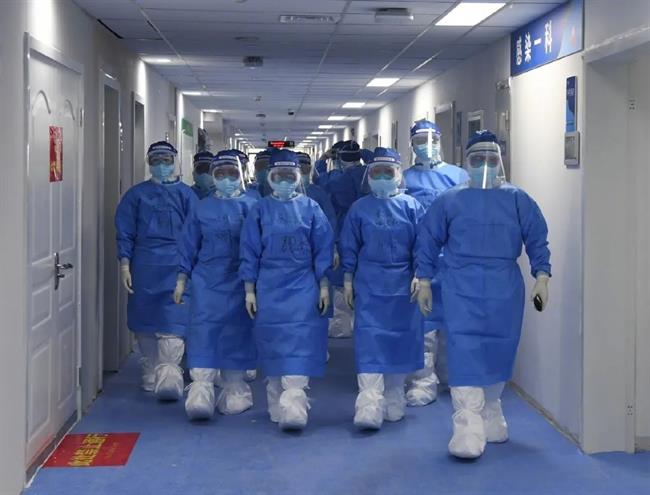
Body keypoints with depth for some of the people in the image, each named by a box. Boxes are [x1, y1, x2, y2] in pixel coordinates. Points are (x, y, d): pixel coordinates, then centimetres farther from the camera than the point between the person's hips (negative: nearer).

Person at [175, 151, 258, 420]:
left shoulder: (251, 207, 3)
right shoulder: (202, 209, 6)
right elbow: (188, 246, 10)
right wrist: (182, 279, 6)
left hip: (240, 283, 0)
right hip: (207, 282, 0)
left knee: (237, 333, 6)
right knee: (203, 331, -9)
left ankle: (234, 390, 19)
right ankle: (200, 388, -11)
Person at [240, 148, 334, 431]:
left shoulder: (310, 208, 3)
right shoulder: (260, 210, 4)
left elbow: (323, 248, 4)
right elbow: (250, 251, 6)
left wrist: (323, 286, 0)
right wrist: (249, 291, 3)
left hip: (303, 287, -1)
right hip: (269, 288, 1)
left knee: (299, 343, -10)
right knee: (273, 344, 7)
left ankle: (293, 406, -13)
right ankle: (276, 406, 20)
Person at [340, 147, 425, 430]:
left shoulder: (411, 207, 2)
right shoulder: (359, 209, 5)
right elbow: (349, 247, 8)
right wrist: (348, 281, 5)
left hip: (402, 286, 1)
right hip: (369, 285, -1)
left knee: (400, 339, 8)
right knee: (369, 342, -10)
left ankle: (393, 401, 24)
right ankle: (369, 406, -15)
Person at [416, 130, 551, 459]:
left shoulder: (518, 200, 7)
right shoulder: (449, 201, 6)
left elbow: (537, 240, 7)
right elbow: (428, 241, 9)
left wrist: (541, 277, -2)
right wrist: (424, 281, 6)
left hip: (504, 288, 2)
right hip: (462, 287, -2)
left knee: (500, 350, 8)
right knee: (464, 349, -12)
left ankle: (491, 413, 29)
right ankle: (467, 426, -15)